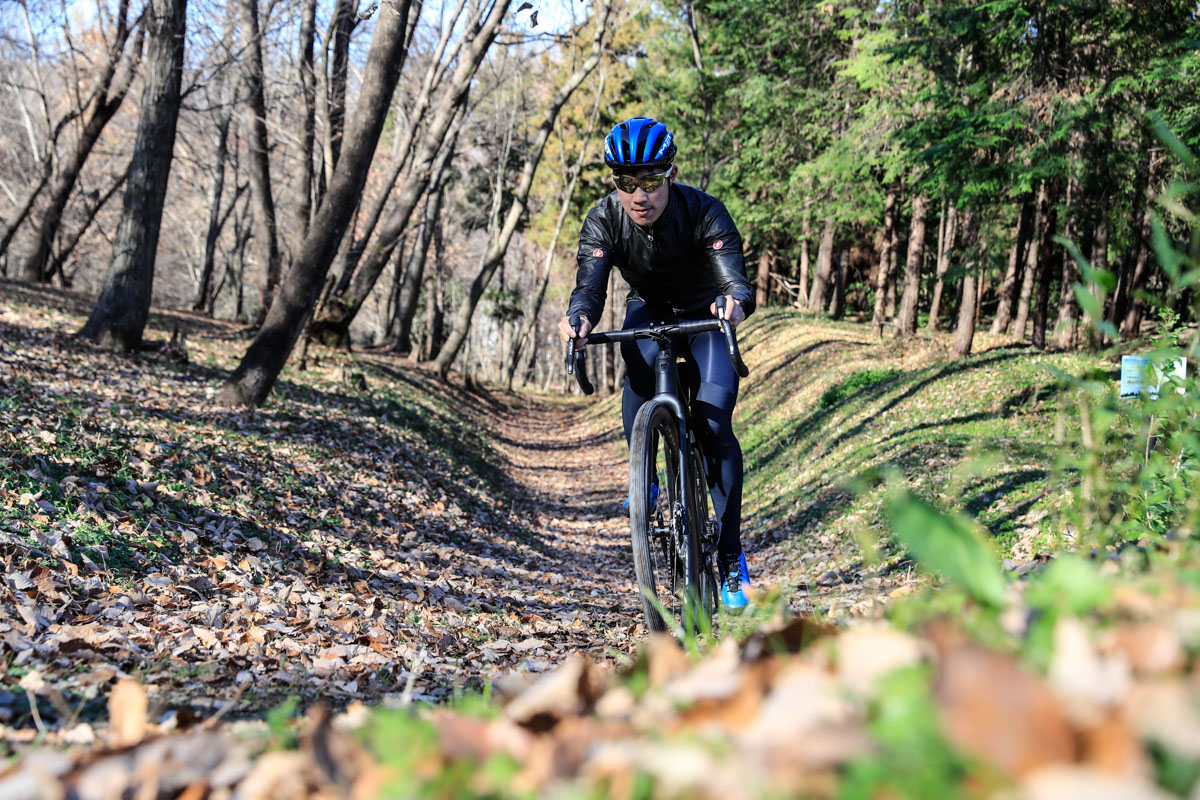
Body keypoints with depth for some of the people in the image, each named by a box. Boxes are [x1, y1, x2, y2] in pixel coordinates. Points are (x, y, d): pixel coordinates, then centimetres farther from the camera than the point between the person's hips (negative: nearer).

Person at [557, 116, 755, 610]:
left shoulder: (704, 212, -30)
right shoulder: (603, 221, -24)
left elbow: (734, 277, -41)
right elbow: (590, 286, -34)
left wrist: (736, 301, -65)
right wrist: (578, 317, -58)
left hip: (703, 314, -2)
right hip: (648, 310, 2)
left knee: (715, 423, -20)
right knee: (639, 363, -34)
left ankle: (731, 555, -11)